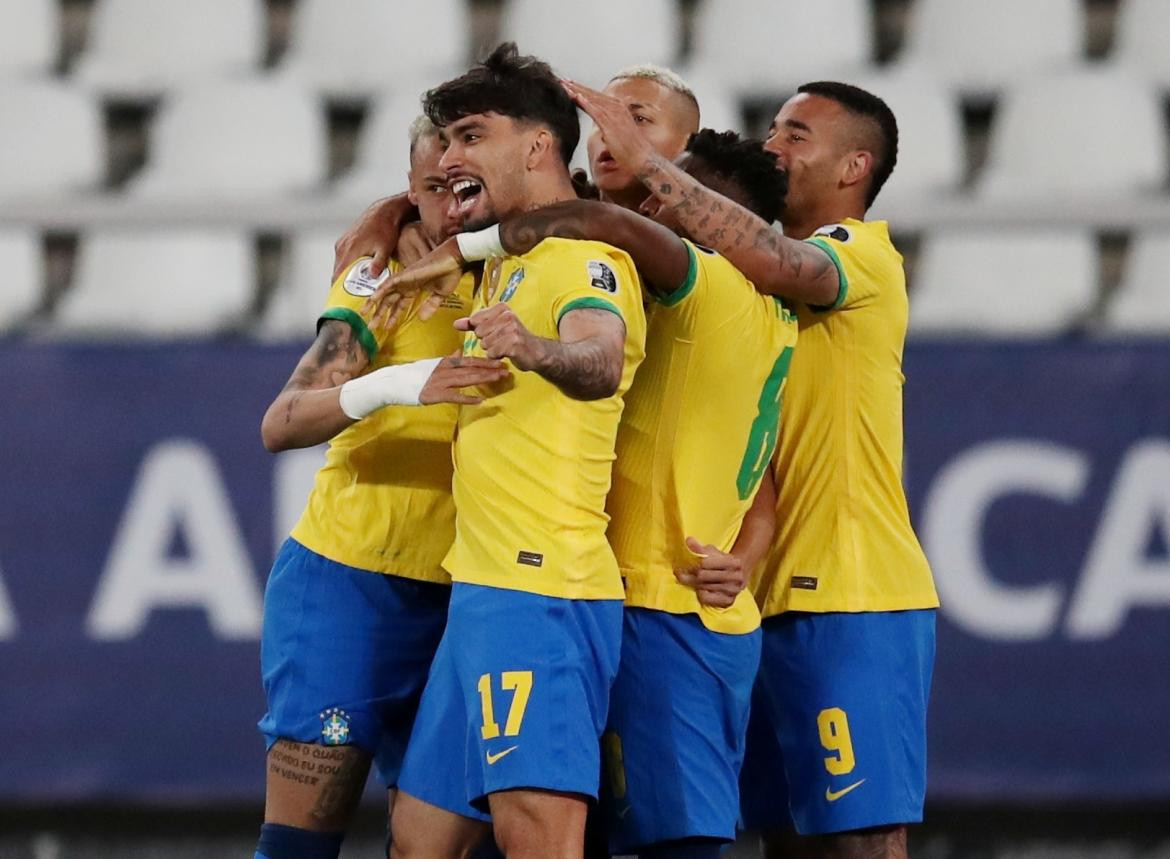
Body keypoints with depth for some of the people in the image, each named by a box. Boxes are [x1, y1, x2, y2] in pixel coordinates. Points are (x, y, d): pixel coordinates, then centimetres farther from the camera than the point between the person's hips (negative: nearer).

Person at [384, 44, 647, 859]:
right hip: (483, 596, 10)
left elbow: (599, 361, -33)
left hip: (541, 598, -10)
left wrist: (539, 350, -51)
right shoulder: (507, 265, 20)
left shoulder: (587, 257, -9)